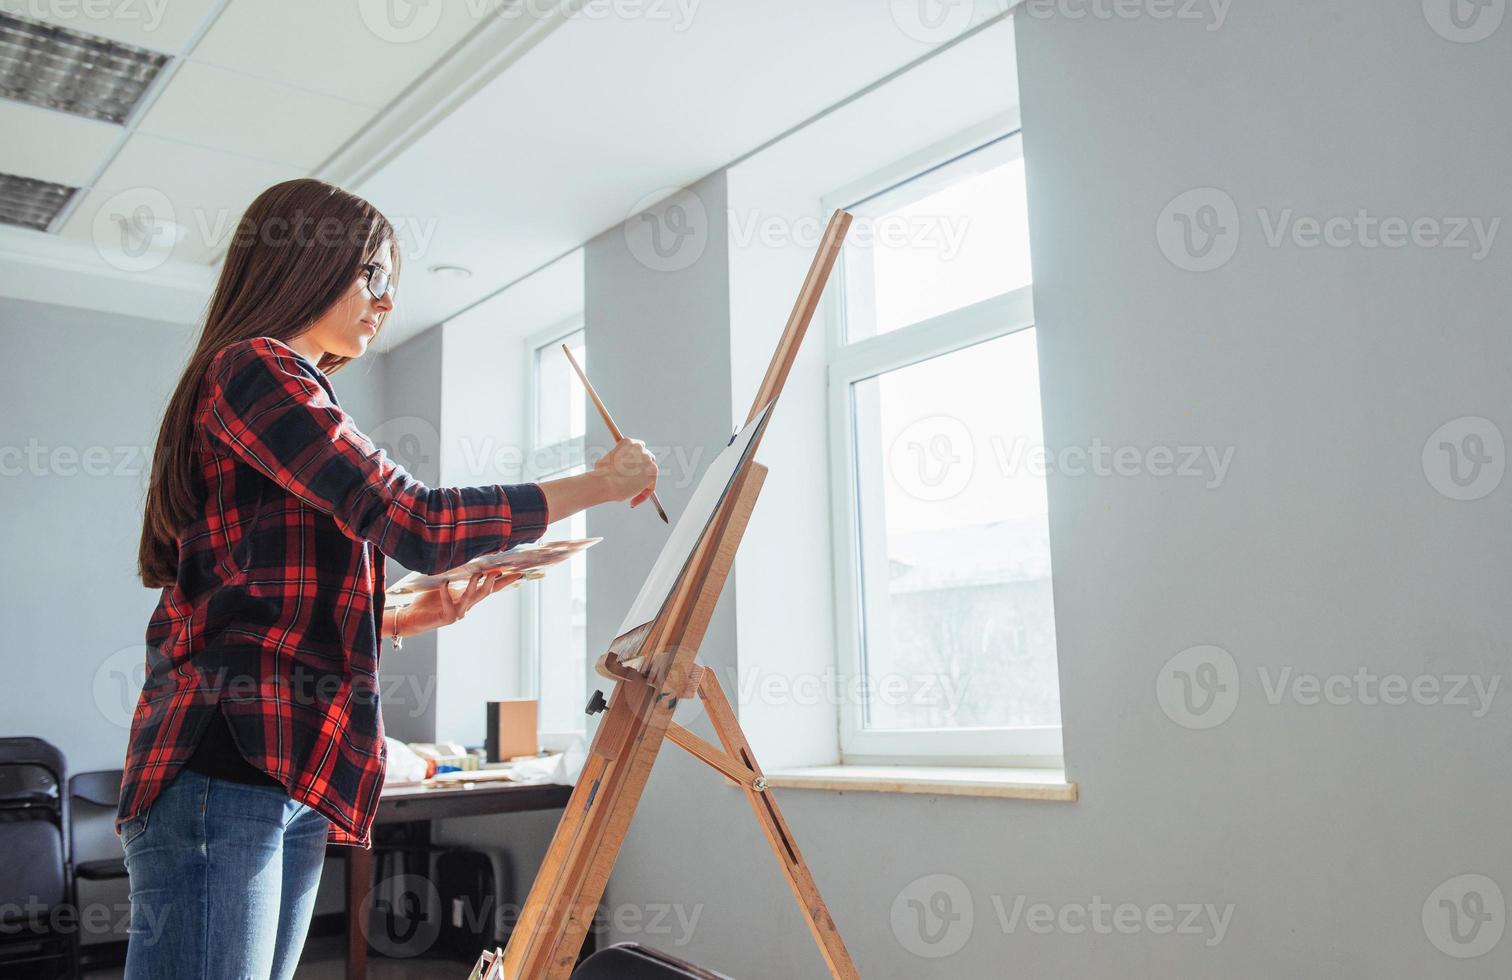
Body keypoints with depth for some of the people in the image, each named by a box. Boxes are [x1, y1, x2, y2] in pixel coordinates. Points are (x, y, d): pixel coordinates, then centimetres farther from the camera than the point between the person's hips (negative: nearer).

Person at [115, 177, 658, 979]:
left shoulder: (286, 387, 26)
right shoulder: (254, 370, -4)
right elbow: (417, 522, -16)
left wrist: (409, 617, 13)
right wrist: (599, 484, -7)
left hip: (296, 783, 10)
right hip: (223, 770, -10)